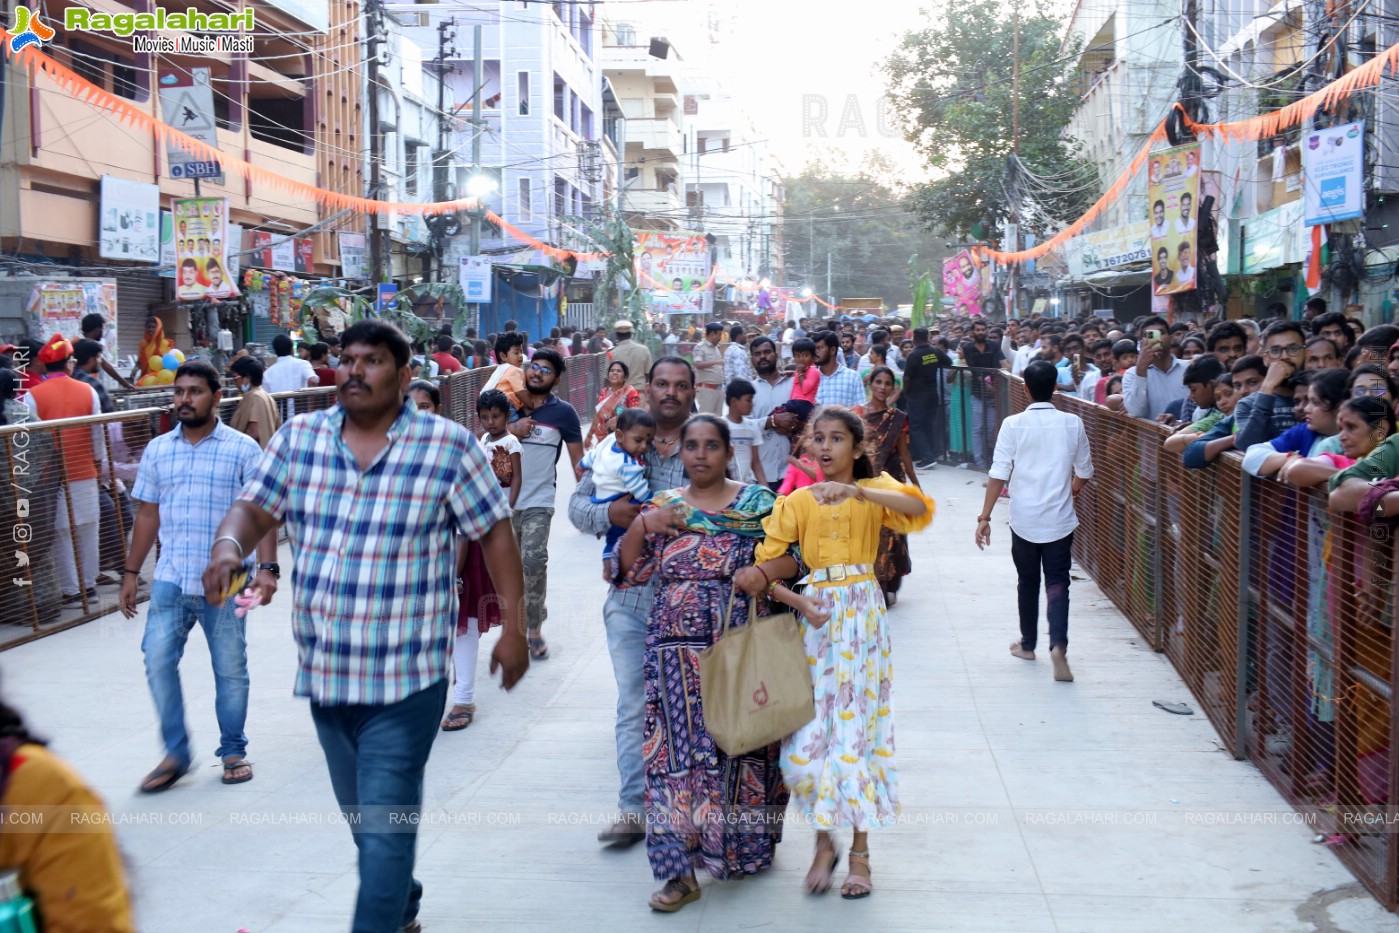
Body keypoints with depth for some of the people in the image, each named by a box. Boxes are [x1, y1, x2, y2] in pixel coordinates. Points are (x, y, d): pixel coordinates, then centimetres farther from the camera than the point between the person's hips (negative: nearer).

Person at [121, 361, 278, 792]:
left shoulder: (243, 449, -3)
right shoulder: (157, 450, 9)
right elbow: (147, 515, 14)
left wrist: (267, 568, -16)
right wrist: (131, 572, 12)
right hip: (171, 578, 3)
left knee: (230, 669, 6)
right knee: (157, 659, -6)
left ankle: (233, 751, 24)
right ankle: (176, 753, 9)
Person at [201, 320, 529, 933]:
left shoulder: (448, 446, -7)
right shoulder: (299, 439, 4)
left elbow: (495, 533, -2)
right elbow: (254, 508, 1)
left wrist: (513, 627, -4)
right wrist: (228, 548, -22)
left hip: (406, 677, -5)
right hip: (323, 671, 5)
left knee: (384, 828, -7)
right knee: (361, 816, 22)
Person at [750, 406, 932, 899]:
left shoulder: (874, 489, 4)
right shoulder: (798, 502, 7)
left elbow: (918, 507, -19)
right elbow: (763, 566, 0)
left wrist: (857, 492, -30)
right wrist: (797, 601, -14)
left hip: (862, 614, -1)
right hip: (815, 614, 2)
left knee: (858, 725, 0)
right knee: (807, 734, -3)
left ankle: (860, 852, 10)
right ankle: (824, 842, 16)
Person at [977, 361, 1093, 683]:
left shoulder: (1013, 425, -9)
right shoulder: (1072, 424, -3)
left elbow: (999, 474, -11)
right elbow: (1084, 472, 7)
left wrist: (985, 517, -6)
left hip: (1024, 519, 0)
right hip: (1060, 519, 0)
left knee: (1028, 581, 17)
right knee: (1057, 583, 3)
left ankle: (1027, 644, 30)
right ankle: (1058, 645, -17)